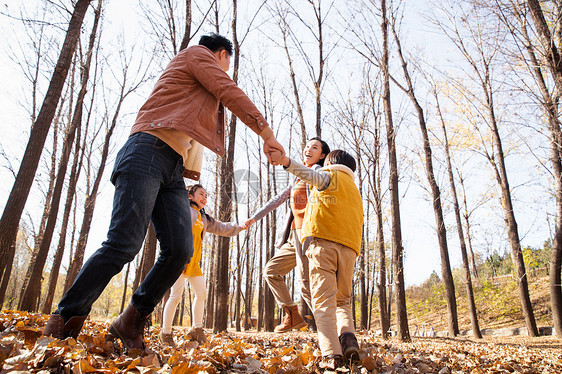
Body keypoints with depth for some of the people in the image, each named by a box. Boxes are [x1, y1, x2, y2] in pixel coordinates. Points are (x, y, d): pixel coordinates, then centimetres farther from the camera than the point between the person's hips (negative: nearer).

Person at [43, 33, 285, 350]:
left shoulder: (203, 92, 36)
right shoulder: (198, 54, 12)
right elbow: (233, 94, 2)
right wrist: (267, 134, 3)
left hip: (174, 170, 9)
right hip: (147, 154, -9)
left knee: (180, 250, -10)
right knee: (124, 244, -18)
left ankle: (131, 322, 3)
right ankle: (65, 321, -3)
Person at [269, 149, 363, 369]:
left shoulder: (330, 175, 14)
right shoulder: (355, 191, 34)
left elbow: (313, 176, -10)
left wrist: (287, 162, -27)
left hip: (323, 242, -6)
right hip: (349, 248, 6)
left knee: (324, 300, -9)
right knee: (342, 301, 14)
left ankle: (331, 354, -19)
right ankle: (348, 337, -10)